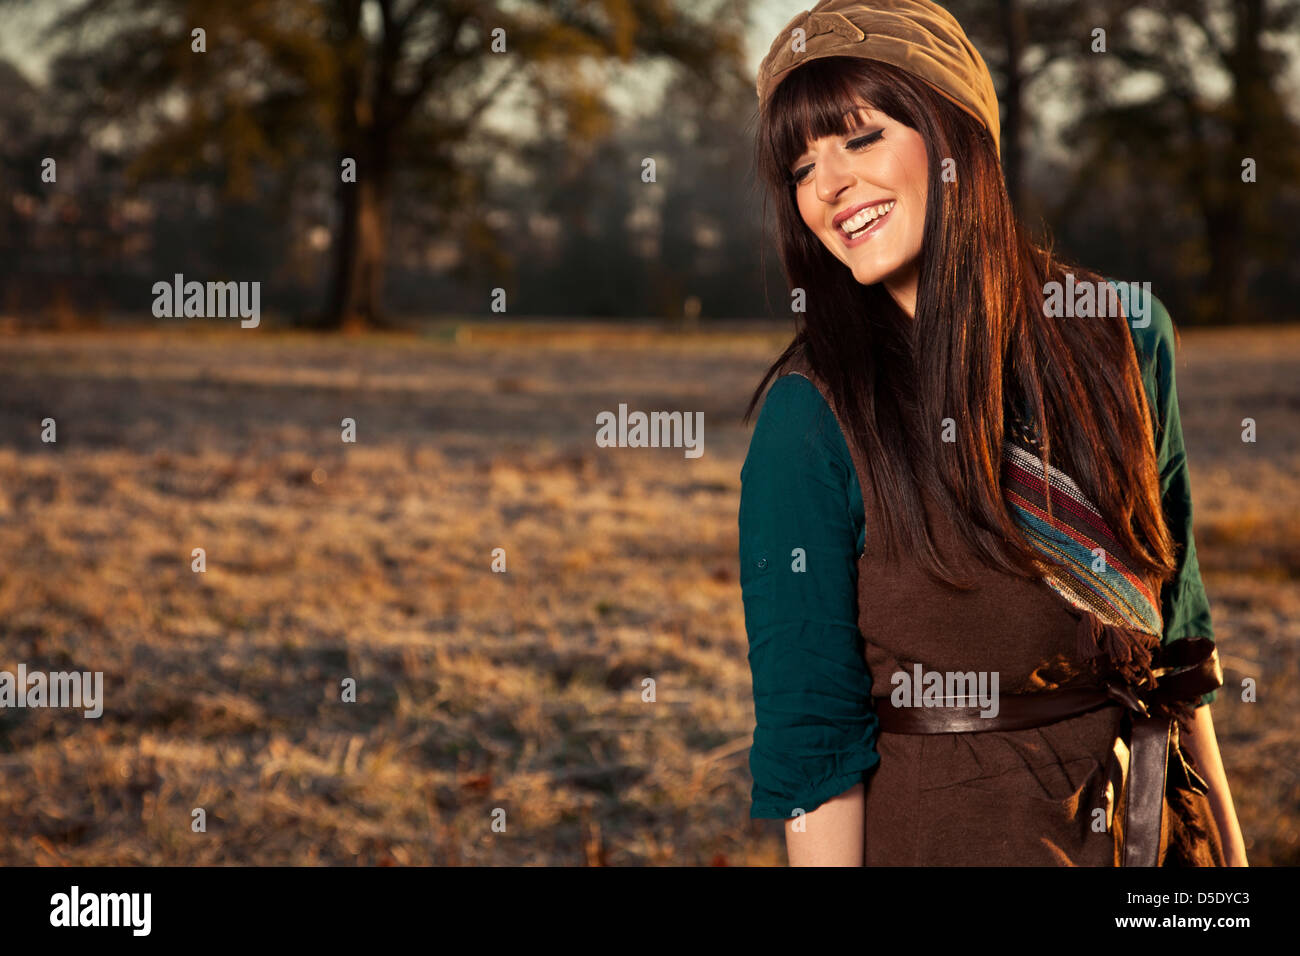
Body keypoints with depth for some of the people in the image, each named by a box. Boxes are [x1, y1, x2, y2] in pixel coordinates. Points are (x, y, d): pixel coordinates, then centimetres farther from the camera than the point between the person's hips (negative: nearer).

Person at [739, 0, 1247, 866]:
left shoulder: (1125, 336, -3)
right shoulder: (810, 418, -14)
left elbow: (1175, 606, 7)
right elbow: (808, 726, -13)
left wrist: (1223, 826, 8)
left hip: (1152, 821, 4)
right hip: (943, 827, -4)